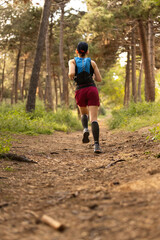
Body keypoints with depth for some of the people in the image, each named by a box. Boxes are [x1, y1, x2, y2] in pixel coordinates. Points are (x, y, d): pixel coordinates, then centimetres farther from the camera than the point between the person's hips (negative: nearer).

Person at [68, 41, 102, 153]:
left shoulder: (72, 61, 5)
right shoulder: (92, 62, 9)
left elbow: (71, 74, -13)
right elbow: (99, 79, 9)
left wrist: (70, 77, 10)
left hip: (80, 92, 1)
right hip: (92, 90, -1)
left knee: (84, 113, 30)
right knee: (94, 119, -8)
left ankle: (85, 130, 0)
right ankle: (96, 145, -26)